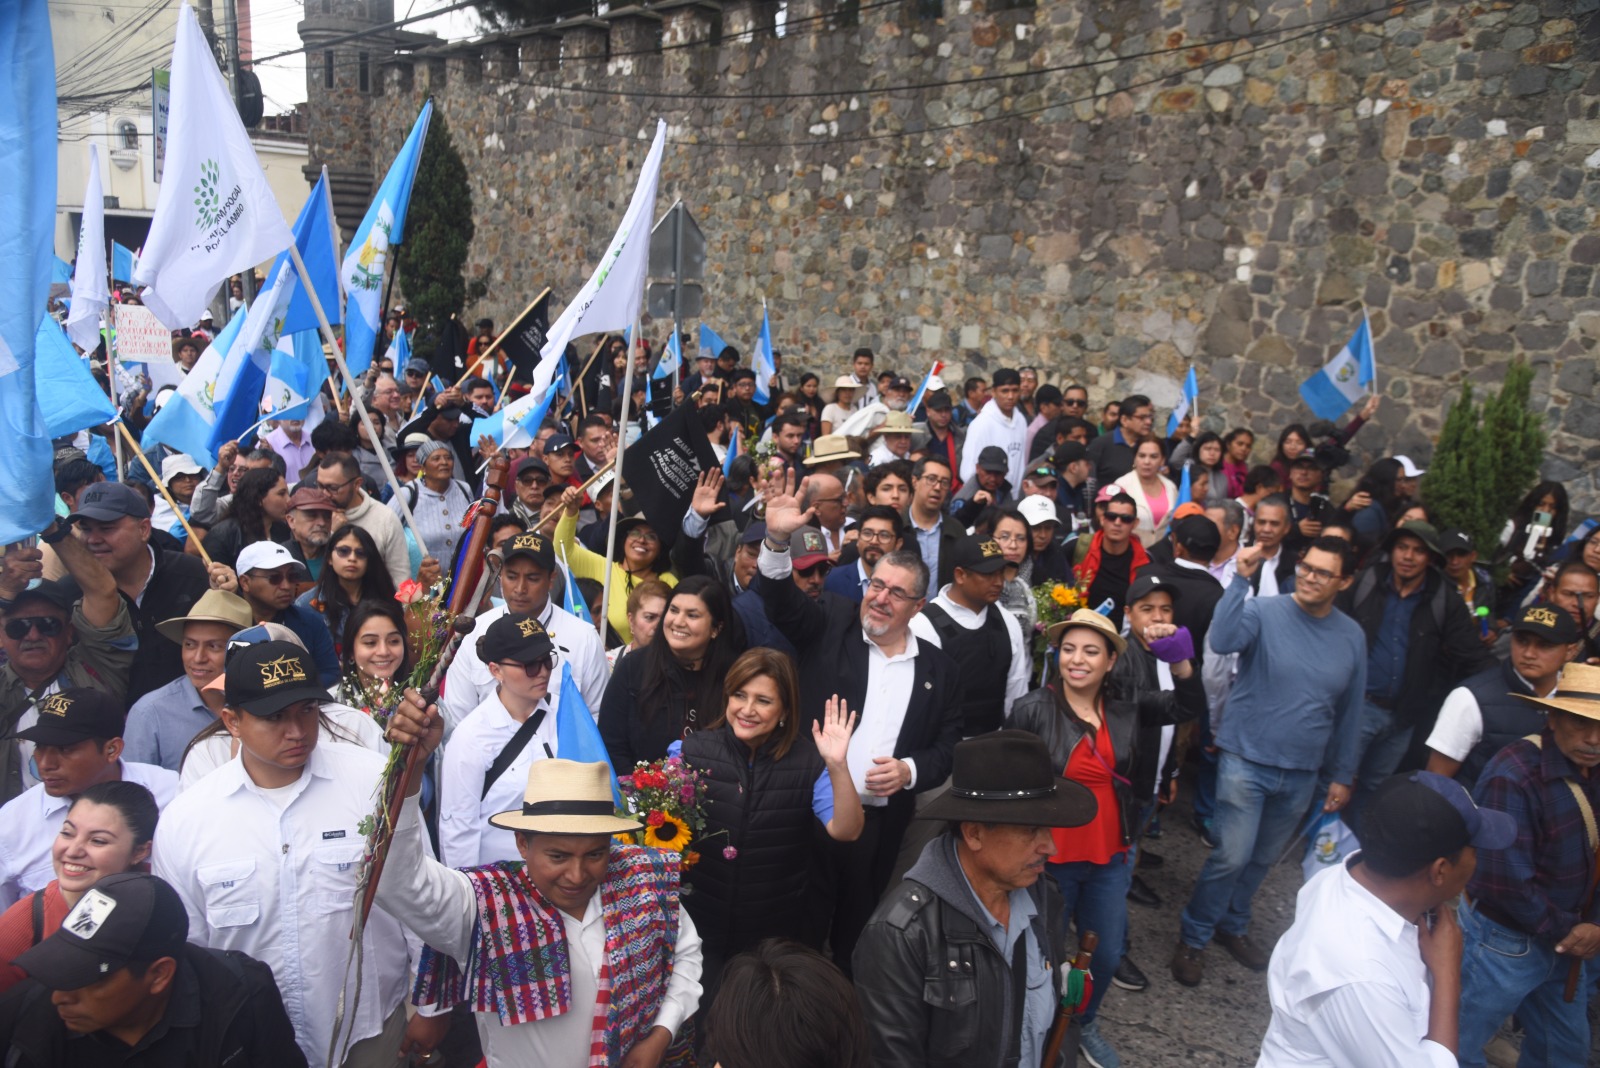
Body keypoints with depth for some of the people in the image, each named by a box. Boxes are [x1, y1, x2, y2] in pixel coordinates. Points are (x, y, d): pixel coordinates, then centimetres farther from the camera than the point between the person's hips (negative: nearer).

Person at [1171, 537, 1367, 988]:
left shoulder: (1352, 636, 3)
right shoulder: (1264, 612, -12)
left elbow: (1350, 711, 11)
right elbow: (1223, 641, -34)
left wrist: (1342, 775, 13)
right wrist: (1241, 579, -37)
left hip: (1301, 773, 5)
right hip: (1247, 761, -4)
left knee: (1263, 859, 18)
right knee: (1232, 855, -7)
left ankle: (1232, 926, 40)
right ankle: (1193, 938, 13)